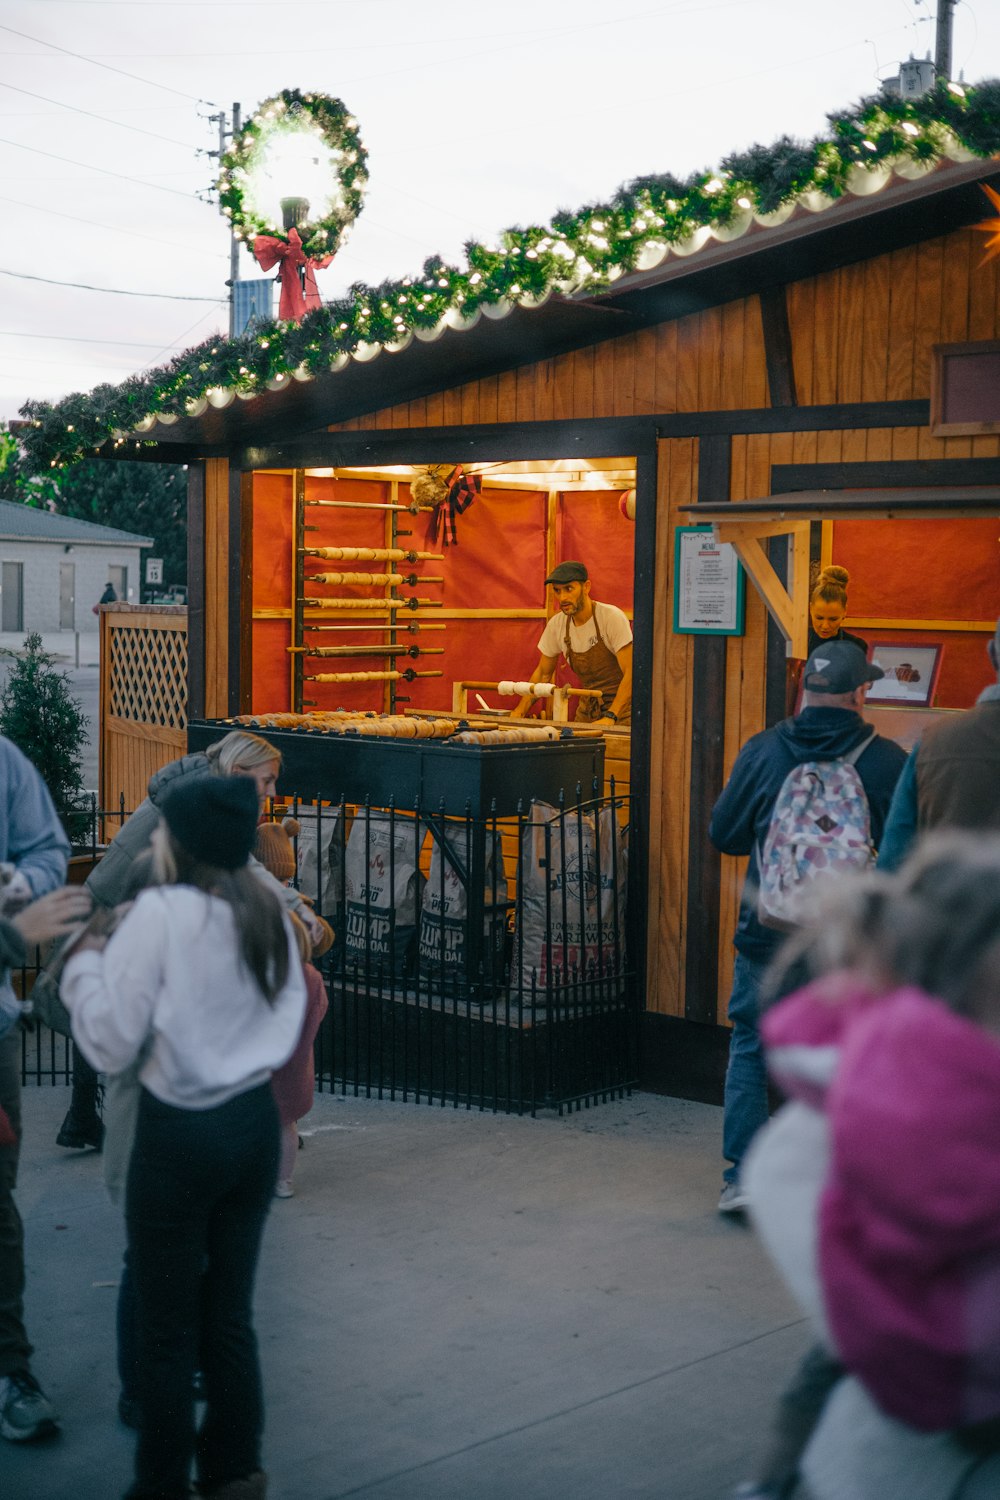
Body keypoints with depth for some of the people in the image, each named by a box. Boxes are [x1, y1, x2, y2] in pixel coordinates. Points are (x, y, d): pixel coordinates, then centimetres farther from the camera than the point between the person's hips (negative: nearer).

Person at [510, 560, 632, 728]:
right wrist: (519, 711, 1)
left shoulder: (612, 617, -17)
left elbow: (630, 672, -21)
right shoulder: (556, 625, -1)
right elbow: (543, 673, 11)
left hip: (619, 713, -5)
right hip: (587, 711, 5)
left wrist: (610, 717, -30)